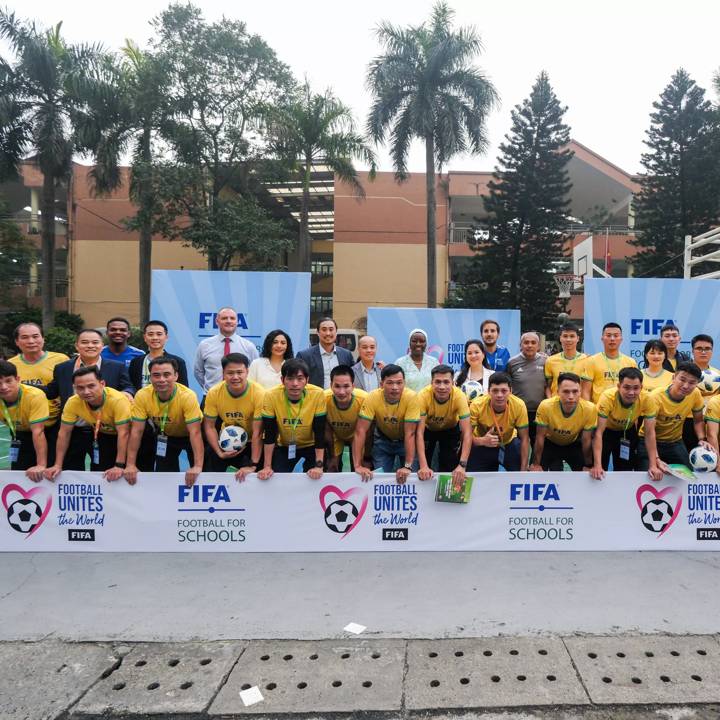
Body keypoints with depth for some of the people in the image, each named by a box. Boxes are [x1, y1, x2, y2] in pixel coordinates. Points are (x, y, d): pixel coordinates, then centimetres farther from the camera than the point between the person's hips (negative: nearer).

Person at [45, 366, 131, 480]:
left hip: (121, 436, -3)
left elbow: (123, 434, -33)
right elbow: (64, 433, -12)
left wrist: (119, 466, -35)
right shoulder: (73, 402, -23)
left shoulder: (118, 400, -35)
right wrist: (58, 465, -13)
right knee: (98, 471, 0)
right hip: (101, 434, 4)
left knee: (118, 476, -9)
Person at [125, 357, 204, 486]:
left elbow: (195, 433, -37)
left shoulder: (187, 396, -35)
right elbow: (136, 431, -20)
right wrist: (131, 465, -25)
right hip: (165, 435, 3)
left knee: (197, 476, -7)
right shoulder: (142, 396, -25)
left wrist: (198, 466, -44)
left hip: (188, 435, -3)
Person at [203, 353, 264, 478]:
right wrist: (219, 452, -16)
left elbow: (258, 433, -25)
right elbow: (209, 426, -6)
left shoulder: (259, 394, -27)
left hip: (252, 443, -3)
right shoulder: (214, 393, -18)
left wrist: (253, 465, -27)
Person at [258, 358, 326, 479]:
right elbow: (270, 434, -16)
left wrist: (319, 465, -24)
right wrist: (267, 466, -17)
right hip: (283, 446, 1)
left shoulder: (318, 394, -26)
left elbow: (320, 432, -20)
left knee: (315, 478, -12)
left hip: (311, 445, 0)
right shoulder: (271, 396, -24)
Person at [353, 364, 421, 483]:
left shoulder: (411, 397, -31)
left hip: (405, 441, -1)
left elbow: (410, 433, -29)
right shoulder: (372, 398, -28)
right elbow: (360, 431, -26)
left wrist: (408, 466, -34)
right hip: (383, 439, 1)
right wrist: (358, 465, -31)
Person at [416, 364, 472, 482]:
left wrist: (462, 465, -47)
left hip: (451, 429, 1)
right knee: (424, 473, -2)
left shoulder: (459, 396, -33)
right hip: (428, 429, 0)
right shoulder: (423, 396, -34)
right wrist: (423, 466, -45)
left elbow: (467, 433, -35)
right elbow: (419, 432, -35)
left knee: (450, 469, -4)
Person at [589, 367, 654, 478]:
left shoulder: (646, 399, -28)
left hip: (628, 431, 3)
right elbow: (599, 432, -35)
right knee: (599, 472, -2)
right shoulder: (607, 397, -36)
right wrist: (597, 465, -42)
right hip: (606, 430, -2)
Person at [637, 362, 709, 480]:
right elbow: (649, 431, -34)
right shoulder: (656, 397, -28)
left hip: (676, 442, 5)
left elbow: (698, 420, 4)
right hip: (650, 442, -4)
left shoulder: (695, 394, -13)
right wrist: (654, 462, -42)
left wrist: (702, 439, -16)